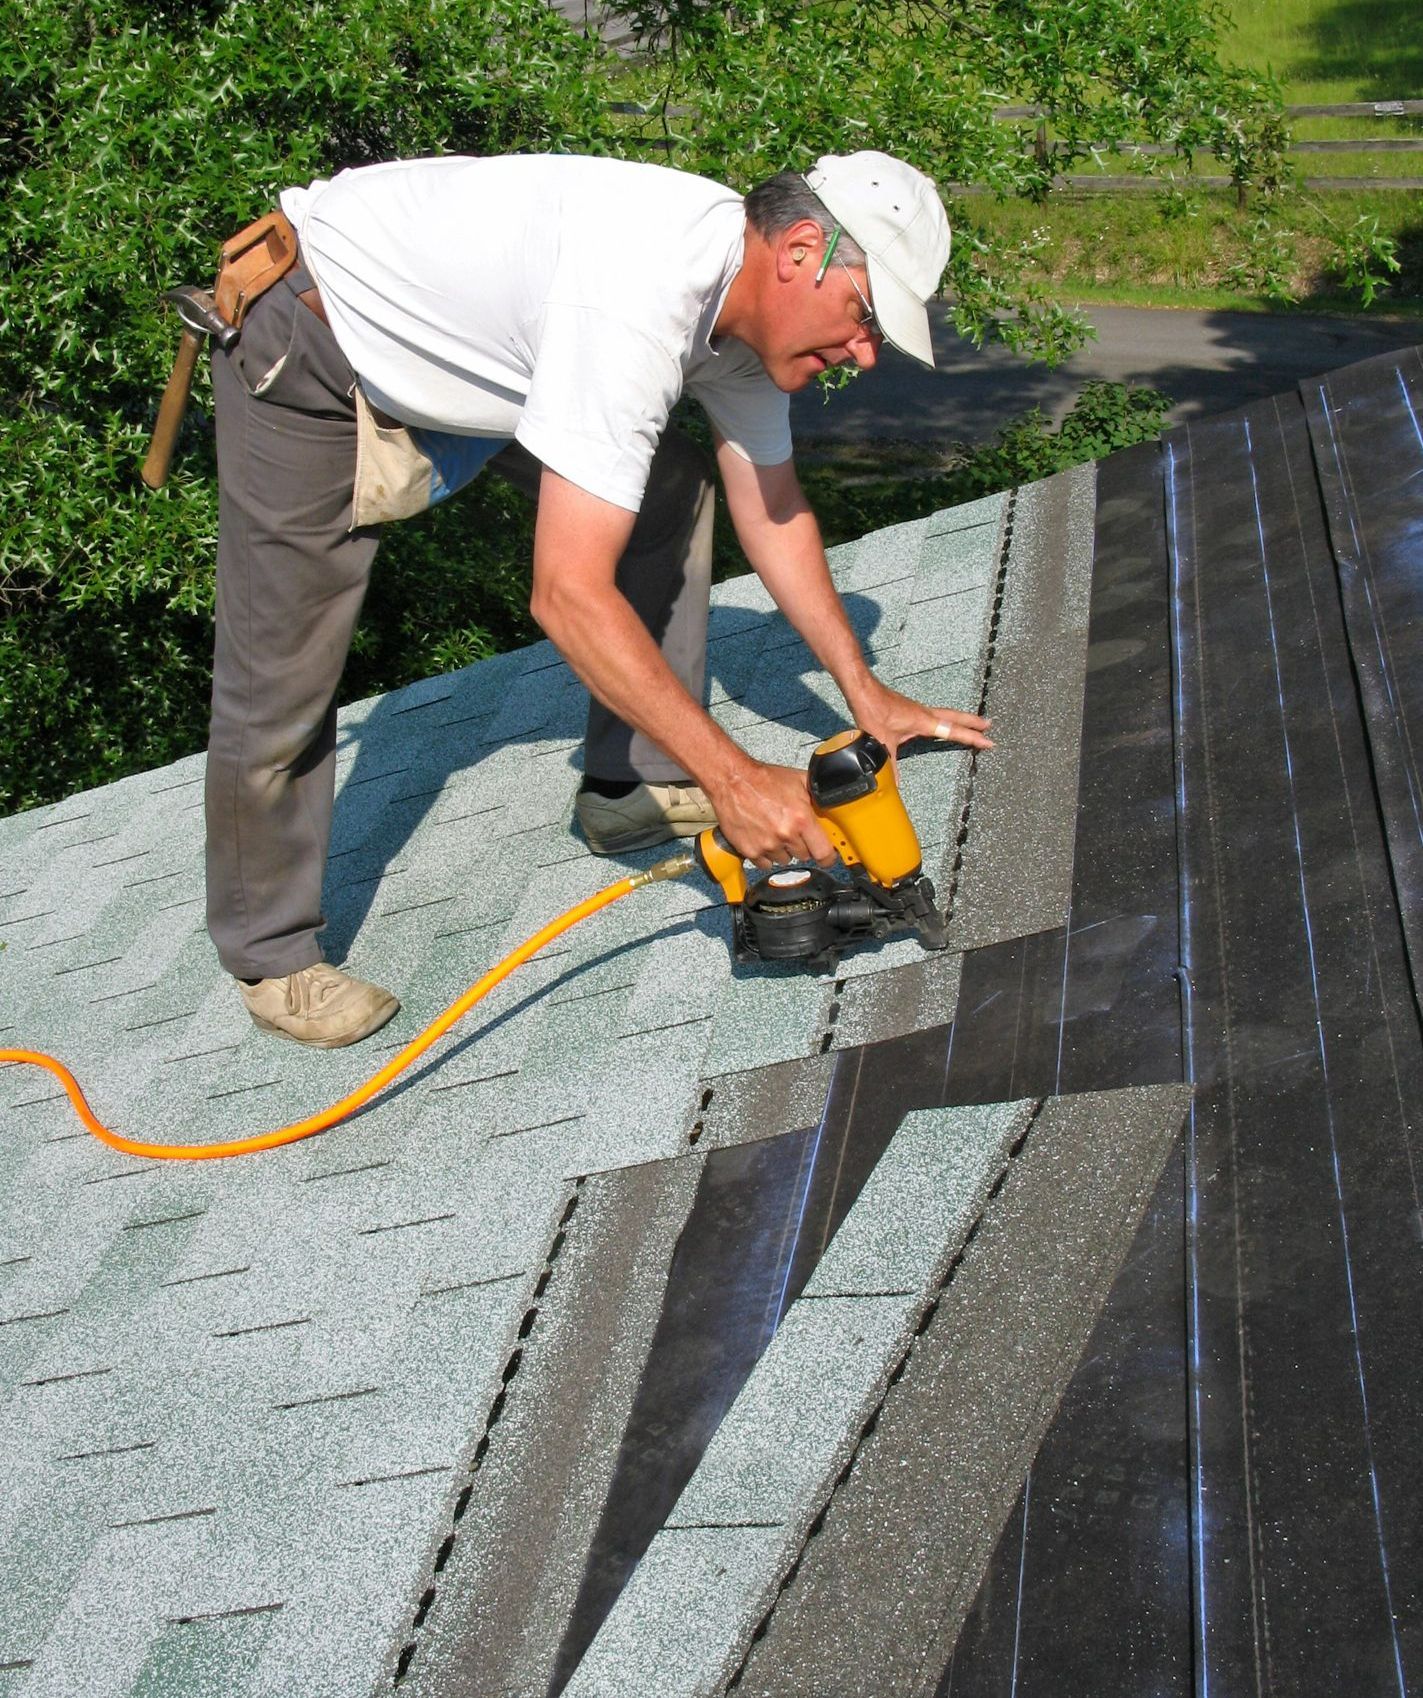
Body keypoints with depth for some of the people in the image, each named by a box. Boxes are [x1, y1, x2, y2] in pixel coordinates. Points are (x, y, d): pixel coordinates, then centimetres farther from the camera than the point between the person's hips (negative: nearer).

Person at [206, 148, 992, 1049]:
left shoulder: (752, 294, -9)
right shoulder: (638, 302, -38)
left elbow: (773, 506, 7)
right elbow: (568, 594, -40)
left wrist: (864, 692, 7)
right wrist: (734, 777, -36)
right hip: (311, 353, -8)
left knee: (669, 490, 2)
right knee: (282, 680, -7)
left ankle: (635, 788, 12)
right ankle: (271, 956, 14)